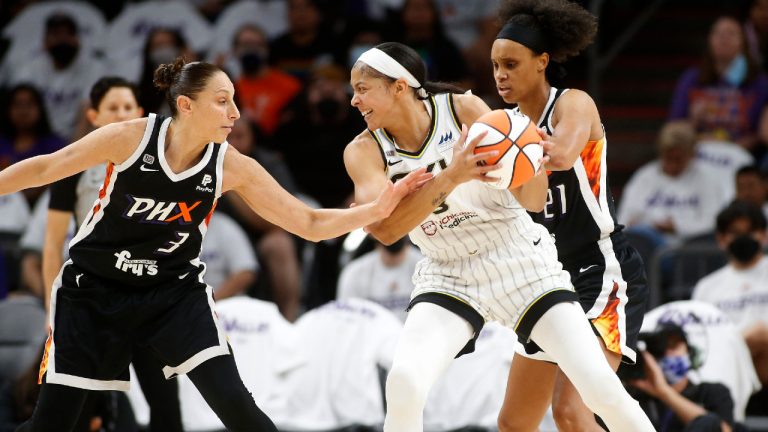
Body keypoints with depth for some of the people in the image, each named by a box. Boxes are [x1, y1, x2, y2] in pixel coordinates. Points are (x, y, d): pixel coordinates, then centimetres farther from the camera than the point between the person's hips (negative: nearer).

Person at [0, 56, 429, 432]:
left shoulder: (233, 168, -12)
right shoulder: (131, 138, -19)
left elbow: (310, 223, -8)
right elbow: (44, 168, -8)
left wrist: (378, 209, -22)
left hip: (175, 292, 2)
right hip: (92, 289, -1)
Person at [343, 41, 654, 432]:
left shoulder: (464, 110, -11)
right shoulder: (364, 151, -8)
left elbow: (532, 201, -10)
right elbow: (383, 228, -26)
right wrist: (451, 177, -38)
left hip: (519, 258, -1)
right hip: (449, 277, 1)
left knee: (602, 387, -11)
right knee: (403, 384, -25)